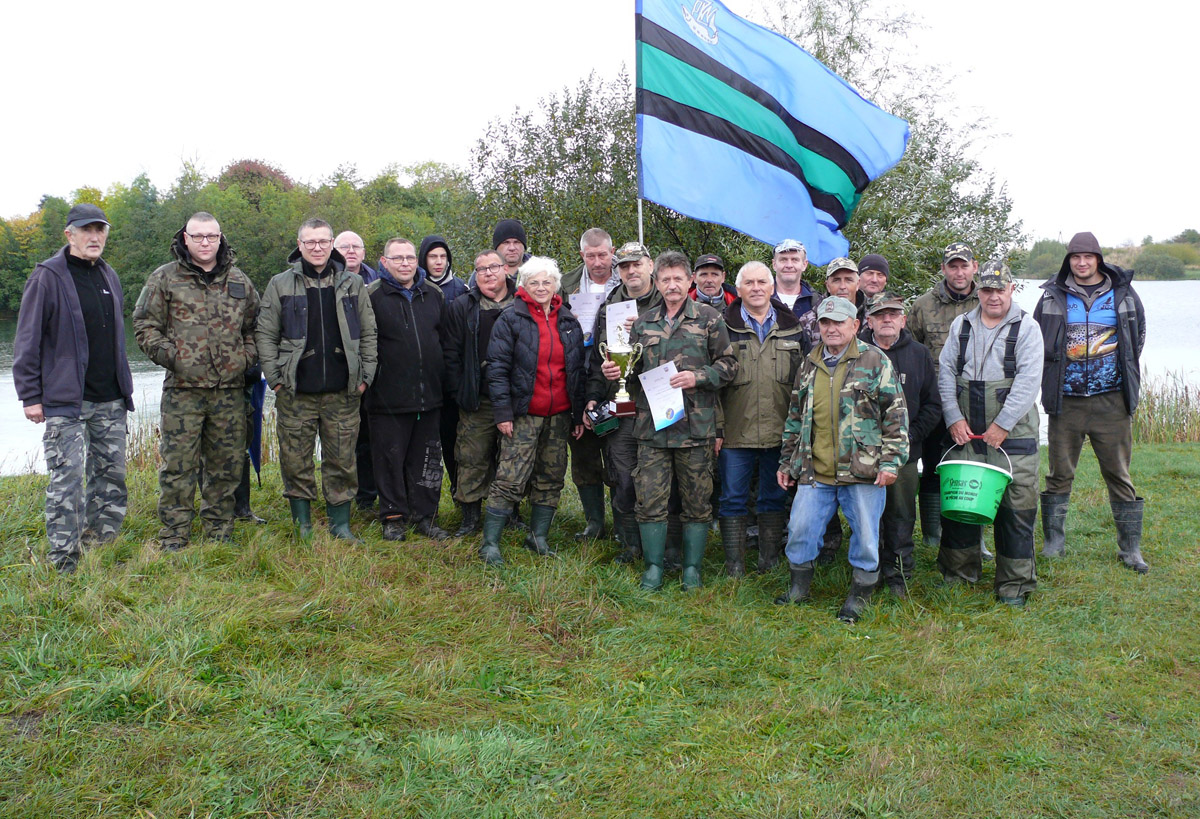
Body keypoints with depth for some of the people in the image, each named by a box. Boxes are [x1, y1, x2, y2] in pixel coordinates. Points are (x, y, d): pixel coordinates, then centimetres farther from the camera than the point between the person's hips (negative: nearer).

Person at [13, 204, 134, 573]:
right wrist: (30, 396, -9)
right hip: (64, 403, -6)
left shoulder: (109, 277, 14)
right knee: (66, 482, -7)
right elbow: (27, 342, -6)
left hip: (110, 402, 6)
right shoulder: (48, 277, -5)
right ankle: (64, 567, 0)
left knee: (111, 477, 8)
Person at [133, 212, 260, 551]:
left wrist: (248, 356, 6)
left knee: (227, 465, 8)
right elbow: (145, 325, 4)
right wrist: (170, 355, -8)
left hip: (230, 389, 3)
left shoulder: (239, 281, 13)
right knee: (178, 464, -2)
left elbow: (255, 326, 21)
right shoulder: (165, 278, 4)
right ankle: (173, 539, 7)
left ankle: (220, 533, 21)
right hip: (183, 388, -3)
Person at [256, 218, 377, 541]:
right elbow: (265, 334, 5)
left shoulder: (352, 284, 9)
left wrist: (365, 376, 3)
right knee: (296, 461, 4)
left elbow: (368, 333, 11)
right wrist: (275, 377, -2)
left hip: (342, 393, 1)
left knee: (342, 460, 5)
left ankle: (340, 523, 18)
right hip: (296, 393, -1)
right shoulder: (281, 285, 5)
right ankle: (303, 523, 18)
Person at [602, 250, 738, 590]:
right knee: (650, 500, 1)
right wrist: (613, 370, -1)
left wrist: (697, 377, -13)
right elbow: (633, 368, 20)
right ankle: (654, 568, 14)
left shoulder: (709, 319, 3)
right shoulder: (643, 323, 13)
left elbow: (728, 365, 2)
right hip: (652, 425, 2)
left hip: (695, 425, -2)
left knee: (697, 502, 5)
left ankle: (692, 569, 19)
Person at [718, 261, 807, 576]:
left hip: (780, 431, 2)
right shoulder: (723, 327, 2)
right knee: (733, 499, 3)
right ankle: (734, 567, 11)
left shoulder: (792, 328, 10)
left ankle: (771, 562, 23)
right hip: (735, 431, -2)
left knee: (774, 498, 11)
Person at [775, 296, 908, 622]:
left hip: (862, 471, -4)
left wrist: (891, 460, -9)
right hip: (814, 471, 4)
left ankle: (859, 595, 21)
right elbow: (795, 416, 20)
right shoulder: (809, 365, 13)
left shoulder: (874, 361, -1)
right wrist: (786, 461, 19)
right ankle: (799, 586, 25)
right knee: (800, 529, 5)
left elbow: (896, 414, -2)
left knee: (865, 534, 3)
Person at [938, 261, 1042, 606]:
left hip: (1013, 435, -3)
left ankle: (1014, 585, 12)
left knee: (1015, 508, 0)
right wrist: (953, 418, -2)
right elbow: (946, 373, 9)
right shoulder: (961, 326, 11)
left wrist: (1002, 425, -14)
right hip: (966, 434, 3)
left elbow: (1028, 381, -9)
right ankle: (958, 574, 24)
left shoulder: (1026, 327, -1)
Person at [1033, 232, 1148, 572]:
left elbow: (1138, 336, 18)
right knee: (1060, 474, 7)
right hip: (1065, 402, 0)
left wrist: (1126, 376, 13)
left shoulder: (1123, 293, 6)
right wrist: (1050, 380, 9)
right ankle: (1053, 541, 19)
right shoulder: (1052, 296, 4)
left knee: (1118, 473, 3)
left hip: (1111, 402, 0)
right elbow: (1036, 340, 13)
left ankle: (1130, 547, 11)